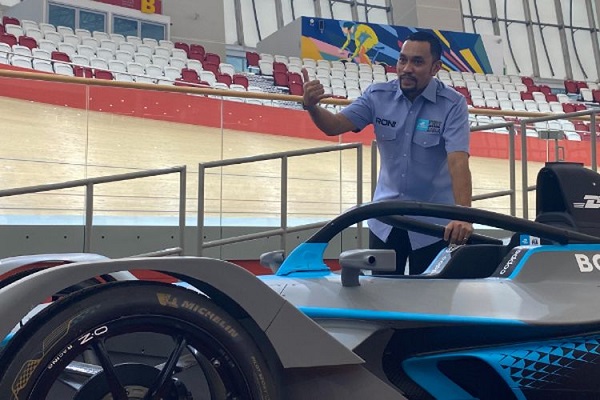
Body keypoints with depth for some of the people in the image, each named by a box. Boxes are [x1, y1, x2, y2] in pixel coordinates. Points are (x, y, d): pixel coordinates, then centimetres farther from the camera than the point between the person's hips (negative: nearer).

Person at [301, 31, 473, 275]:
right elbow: (334, 125, -7)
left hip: (433, 221, -3)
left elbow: (458, 161, -25)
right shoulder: (378, 96, -4)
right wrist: (312, 107, -29)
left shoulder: (453, 104, -15)